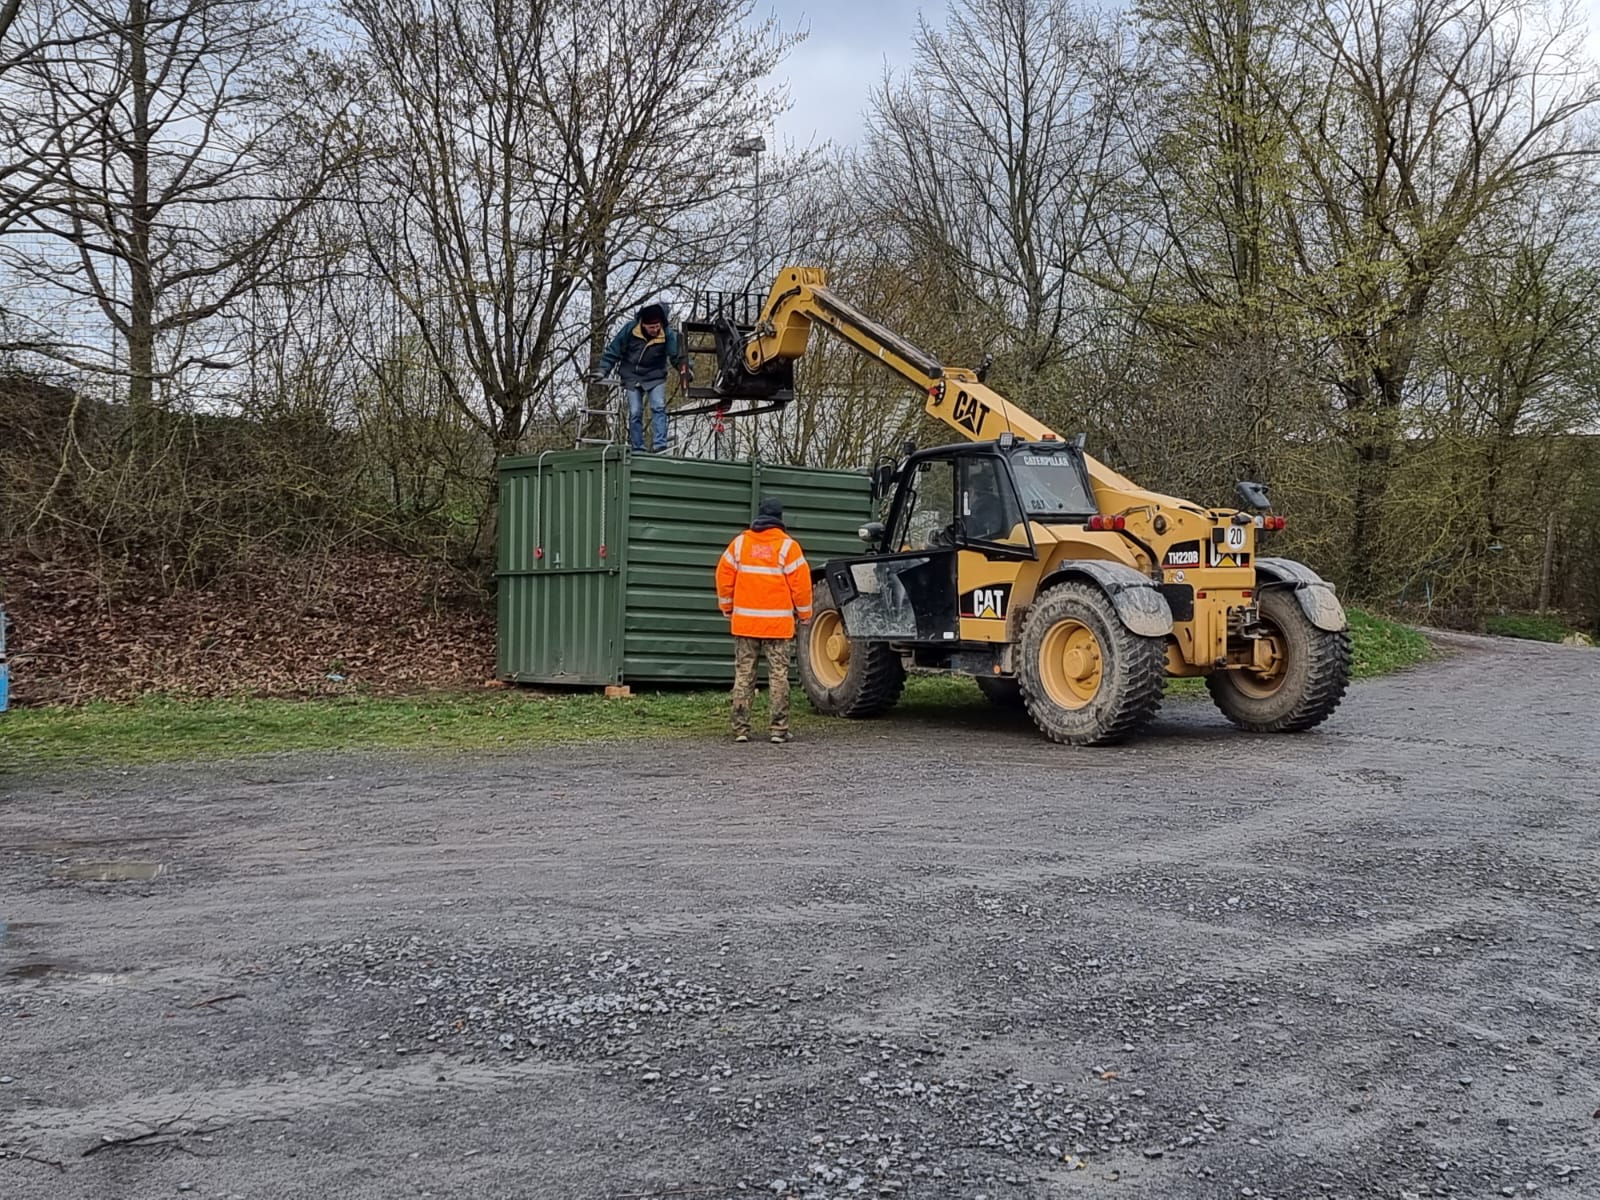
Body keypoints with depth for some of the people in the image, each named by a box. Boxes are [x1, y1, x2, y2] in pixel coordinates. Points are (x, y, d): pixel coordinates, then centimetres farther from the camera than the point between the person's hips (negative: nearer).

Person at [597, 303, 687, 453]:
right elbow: (613, 351, -7)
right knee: (635, 413, -3)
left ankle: (660, 446, -18)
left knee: (659, 408, -17)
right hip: (632, 377, 0)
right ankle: (637, 449, 6)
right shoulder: (629, 329, -17)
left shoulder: (667, 335, -18)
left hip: (655, 377, 0)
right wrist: (603, 371, -8)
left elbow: (677, 356, -15)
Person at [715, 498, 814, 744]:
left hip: (745, 621, 3)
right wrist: (805, 614, 7)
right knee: (778, 676, 4)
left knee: (743, 675, 9)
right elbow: (800, 583, -6)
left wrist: (728, 610, 17)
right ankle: (779, 729, 2)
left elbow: (724, 577, 5)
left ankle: (741, 729, 8)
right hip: (777, 622, -2)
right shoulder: (787, 546, -5)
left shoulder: (739, 543, 4)